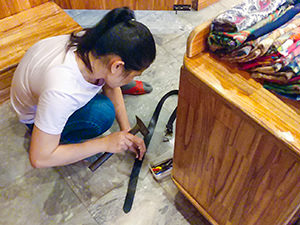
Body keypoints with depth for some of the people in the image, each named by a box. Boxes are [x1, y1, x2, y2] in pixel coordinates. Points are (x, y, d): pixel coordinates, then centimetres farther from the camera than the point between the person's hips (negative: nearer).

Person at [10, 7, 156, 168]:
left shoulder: (94, 43, -27)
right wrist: (106, 144, -31)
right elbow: (39, 159, -34)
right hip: (34, 114, -6)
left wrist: (126, 132, -8)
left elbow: (111, 89, -5)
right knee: (103, 112, -29)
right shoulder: (61, 93, -45)